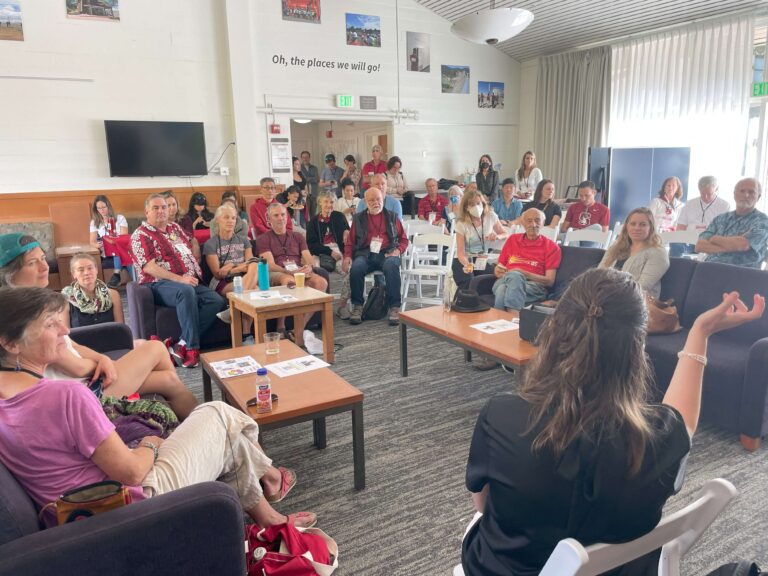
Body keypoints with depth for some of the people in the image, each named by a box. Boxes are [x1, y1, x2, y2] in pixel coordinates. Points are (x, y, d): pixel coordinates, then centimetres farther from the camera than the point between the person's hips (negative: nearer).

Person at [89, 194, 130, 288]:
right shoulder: (94, 222, 13)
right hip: (106, 251, 1)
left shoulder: (120, 218, 8)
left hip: (121, 248, 0)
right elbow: (92, 242, 5)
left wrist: (113, 241, -25)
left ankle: (116, 274, -41)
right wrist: (98, 245, -20)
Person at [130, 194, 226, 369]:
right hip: (161, 284, -7)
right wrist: (180, 279, -20)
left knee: (217, 301, -21)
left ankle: (182, 345, -22)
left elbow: (192, 248, 33)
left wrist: (197, 269, 12)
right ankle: (191, 349, -34)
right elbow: (149, 267, -11)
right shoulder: (140, 235, 1)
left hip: (192, 281, 7)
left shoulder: (175, 227, 22)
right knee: (186, 291, -40)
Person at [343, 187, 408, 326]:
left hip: (387, 253, -1)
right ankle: (357, 306, -18)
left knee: (391, 266, -36)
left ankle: (395, 307, -30)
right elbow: (350, 241, 15)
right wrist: (347, 256, -3)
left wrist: (397, 251, -4)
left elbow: (403, 239, 17)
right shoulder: (359, 218, 19)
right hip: (365, 253, 1)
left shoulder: (392, 217, 19)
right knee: (356, 268, -33)